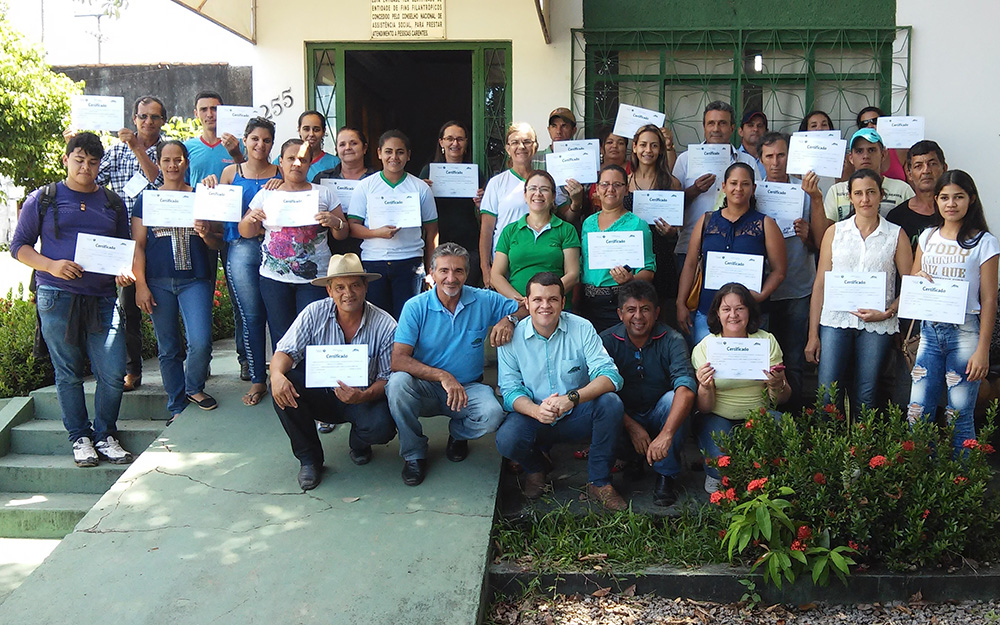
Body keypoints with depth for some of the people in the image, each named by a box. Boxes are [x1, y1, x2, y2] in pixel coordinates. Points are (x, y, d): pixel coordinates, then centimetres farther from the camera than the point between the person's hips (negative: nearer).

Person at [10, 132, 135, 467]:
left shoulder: (113, 203, 15)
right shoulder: (42, 199, 7)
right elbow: (19, 245, 5)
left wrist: (126, 271, -1)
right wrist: (52, 266, -12)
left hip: (102, 299, 2)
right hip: (57, 298, -2)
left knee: (114, 374, -5)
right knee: (68, 373, 5)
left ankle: (105, 435, 14)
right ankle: (80, 437, 19)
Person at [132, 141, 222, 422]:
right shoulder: (147, 199, 9)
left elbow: (218, 242, 10)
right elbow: (138, 244, 5)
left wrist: (206, 234, -14)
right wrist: (140, 285, -3)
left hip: (196, 280, 0)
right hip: (159, 282, 1)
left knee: (201, 341, -14)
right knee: (168, 348, 6)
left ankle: (194, 388, 15)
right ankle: (177, 408, 18)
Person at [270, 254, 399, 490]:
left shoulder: (385, 326, -13)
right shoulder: (315, 314, -8)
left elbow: (387, 378, -10)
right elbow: (286, 352, -10)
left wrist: (364, 396, -32)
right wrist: (277, 375, -35)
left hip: (363, 399, -2)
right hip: (320, 396, 2)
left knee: (382, 427, -33)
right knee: (284, 386, -26)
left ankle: (359, 444, 11)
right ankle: (309, 458, -6)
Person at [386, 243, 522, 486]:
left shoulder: (485, 301, -3)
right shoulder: (416, 307, -9)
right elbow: (398, 360, -18)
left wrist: (509, 320, -17)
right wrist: (443, 376, -29)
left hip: (468, 388, 1)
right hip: (426, 390, -1)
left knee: (492, 415, -30)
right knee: (398, 382, -33)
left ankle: (458, 434, 10)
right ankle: (414, 454, -7)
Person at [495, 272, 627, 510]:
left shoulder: (582, 329, -7)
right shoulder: (512, 336, -5)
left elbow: (609, 375, -16)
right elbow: (510, 389, -8)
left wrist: (573, 397, -35)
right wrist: (536, 411, -31)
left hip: (576, 416, 1)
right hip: (533, 416, 0)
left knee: (610, 402, -29)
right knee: (506, 440, -31)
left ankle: (599, 482, -9)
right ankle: (535, 468, 9)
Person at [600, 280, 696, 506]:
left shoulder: (672, 341, -15)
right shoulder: (607, 341, -9)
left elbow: (686, 388, -30)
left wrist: (666, 434, -45)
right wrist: (632, 427, -29)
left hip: (659, 416, -1)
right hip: (624, 418, 1)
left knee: (673, 398, -31)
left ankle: (666, 474, -13)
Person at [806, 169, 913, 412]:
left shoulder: (896, 235, 6)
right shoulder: (835, 232, 8)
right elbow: (820, 284, 6)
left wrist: (887, 313, -11)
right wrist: (813, 334, 1)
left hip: (877, 325, 0)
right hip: (835, 320, 1)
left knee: (865, 397, 3)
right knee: (826, 395, -5)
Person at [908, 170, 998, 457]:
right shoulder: (928, 237, 10)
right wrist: (917, 279, -5)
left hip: (965, 333, -4)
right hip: (929, 331, 4)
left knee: (959, 416, -2)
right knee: (917, 413, 2)